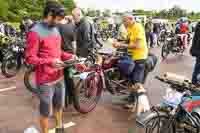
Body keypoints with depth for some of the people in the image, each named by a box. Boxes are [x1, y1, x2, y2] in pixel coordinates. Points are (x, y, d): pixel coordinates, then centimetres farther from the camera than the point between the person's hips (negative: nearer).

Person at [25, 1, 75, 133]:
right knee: (46, 111, 9)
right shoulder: (35, 32, -16)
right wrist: (50, 62, -29)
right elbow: (30, 58, -17)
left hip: (59, 77, 8)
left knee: (59, 106, 24)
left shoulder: (55, 29, 8)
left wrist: (69, 56, 2)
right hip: (45, 80, -7)